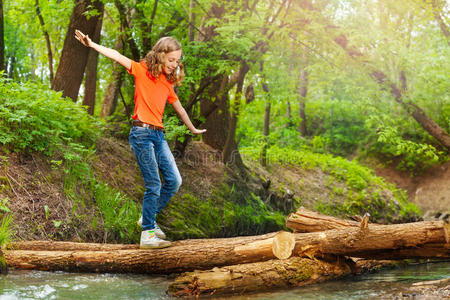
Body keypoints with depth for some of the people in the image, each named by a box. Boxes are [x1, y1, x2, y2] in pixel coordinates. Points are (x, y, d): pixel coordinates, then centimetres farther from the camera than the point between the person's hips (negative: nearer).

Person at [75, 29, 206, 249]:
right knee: (154, 185, -9)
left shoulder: (167, 84, 17)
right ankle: (148, 234, -3)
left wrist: (193, 129, 43)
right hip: (142, 133, -7)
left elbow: (179, 108, 31)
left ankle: (149, 218, 19)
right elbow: (117, 56, -10)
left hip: (158, 135, 7)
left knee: (174, 181, 2)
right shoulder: (143, 71, 0)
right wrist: (91, 45, -22)